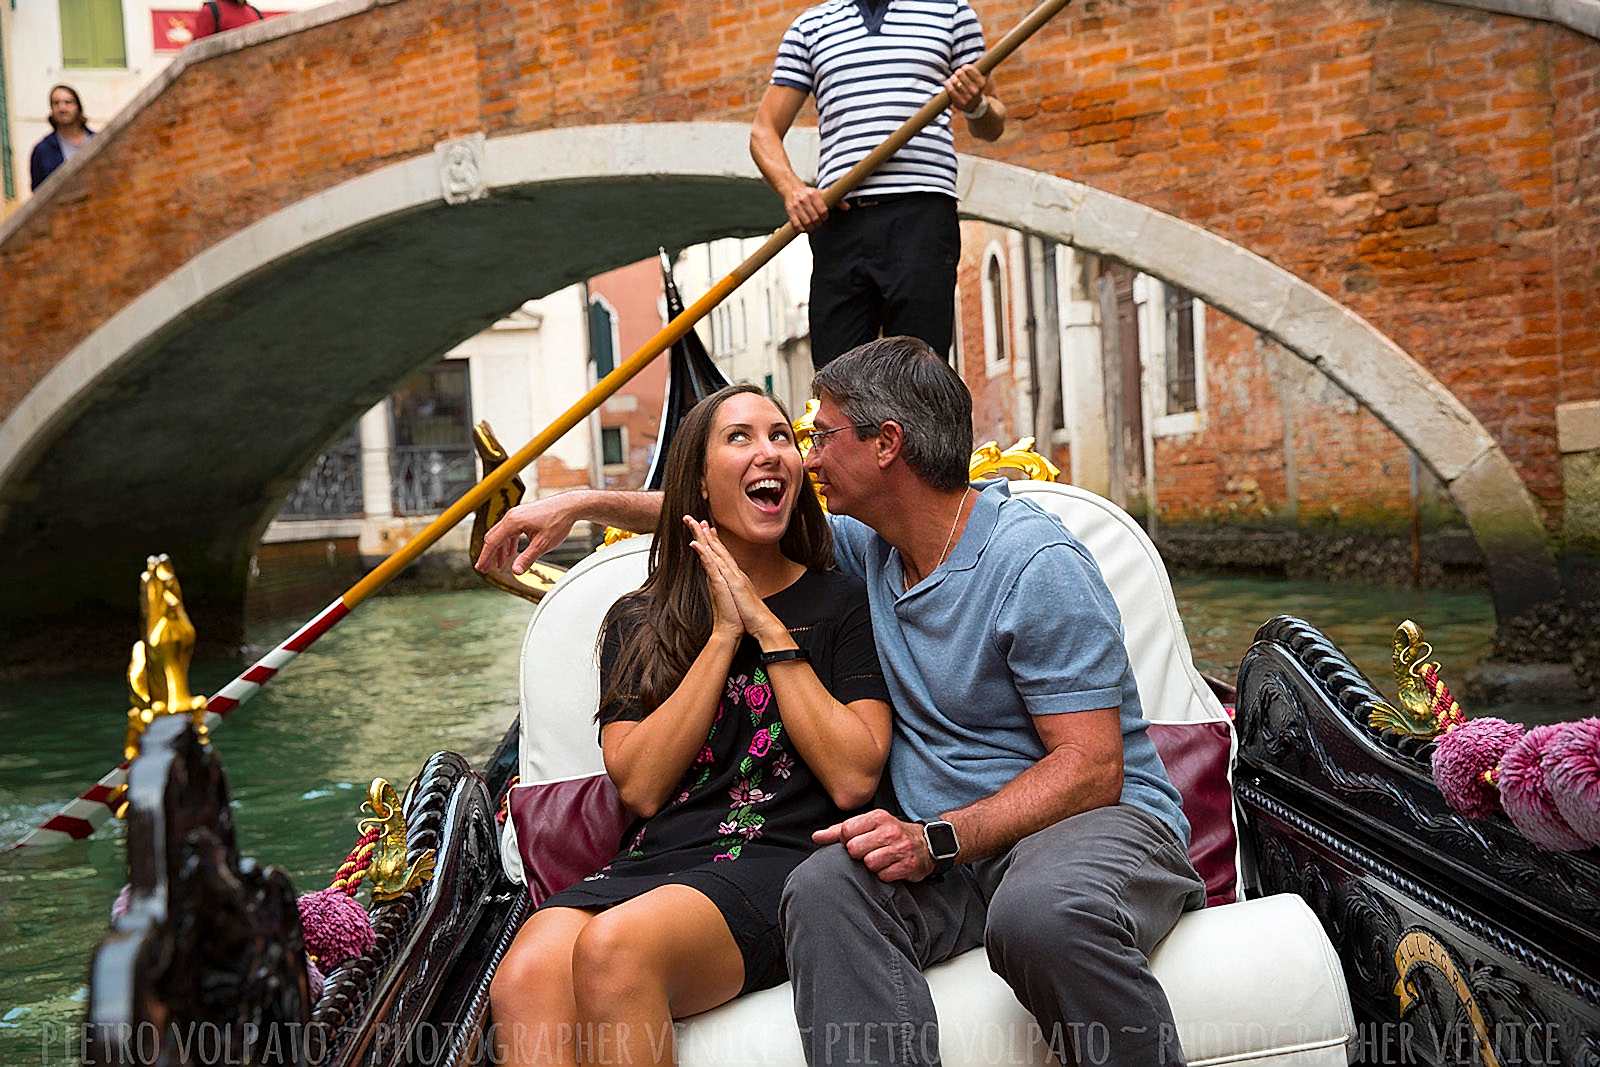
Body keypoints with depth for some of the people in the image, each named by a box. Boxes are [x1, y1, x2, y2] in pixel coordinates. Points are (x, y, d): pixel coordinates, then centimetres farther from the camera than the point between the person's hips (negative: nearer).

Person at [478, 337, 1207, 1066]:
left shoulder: (1038, 564, -13)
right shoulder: (868, 544, 11)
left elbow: (1092, 768, -16)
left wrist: (941, 838, -25)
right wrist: (583, 506, 23)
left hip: (1092, 816, -5)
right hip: (946, 846, 5)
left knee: (1044, 913, -40)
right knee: (825, 886, -28)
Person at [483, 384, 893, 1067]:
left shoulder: (844, 605, 11)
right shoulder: (637, 623, 18)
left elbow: (854, 779, -2)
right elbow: (640, 787, 3)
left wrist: (769, 630, -2)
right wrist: (724, 635, -2)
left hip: (780, 860, -2)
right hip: (651, 864, 3)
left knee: (614, 948, -34)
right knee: (525, 979, -31)